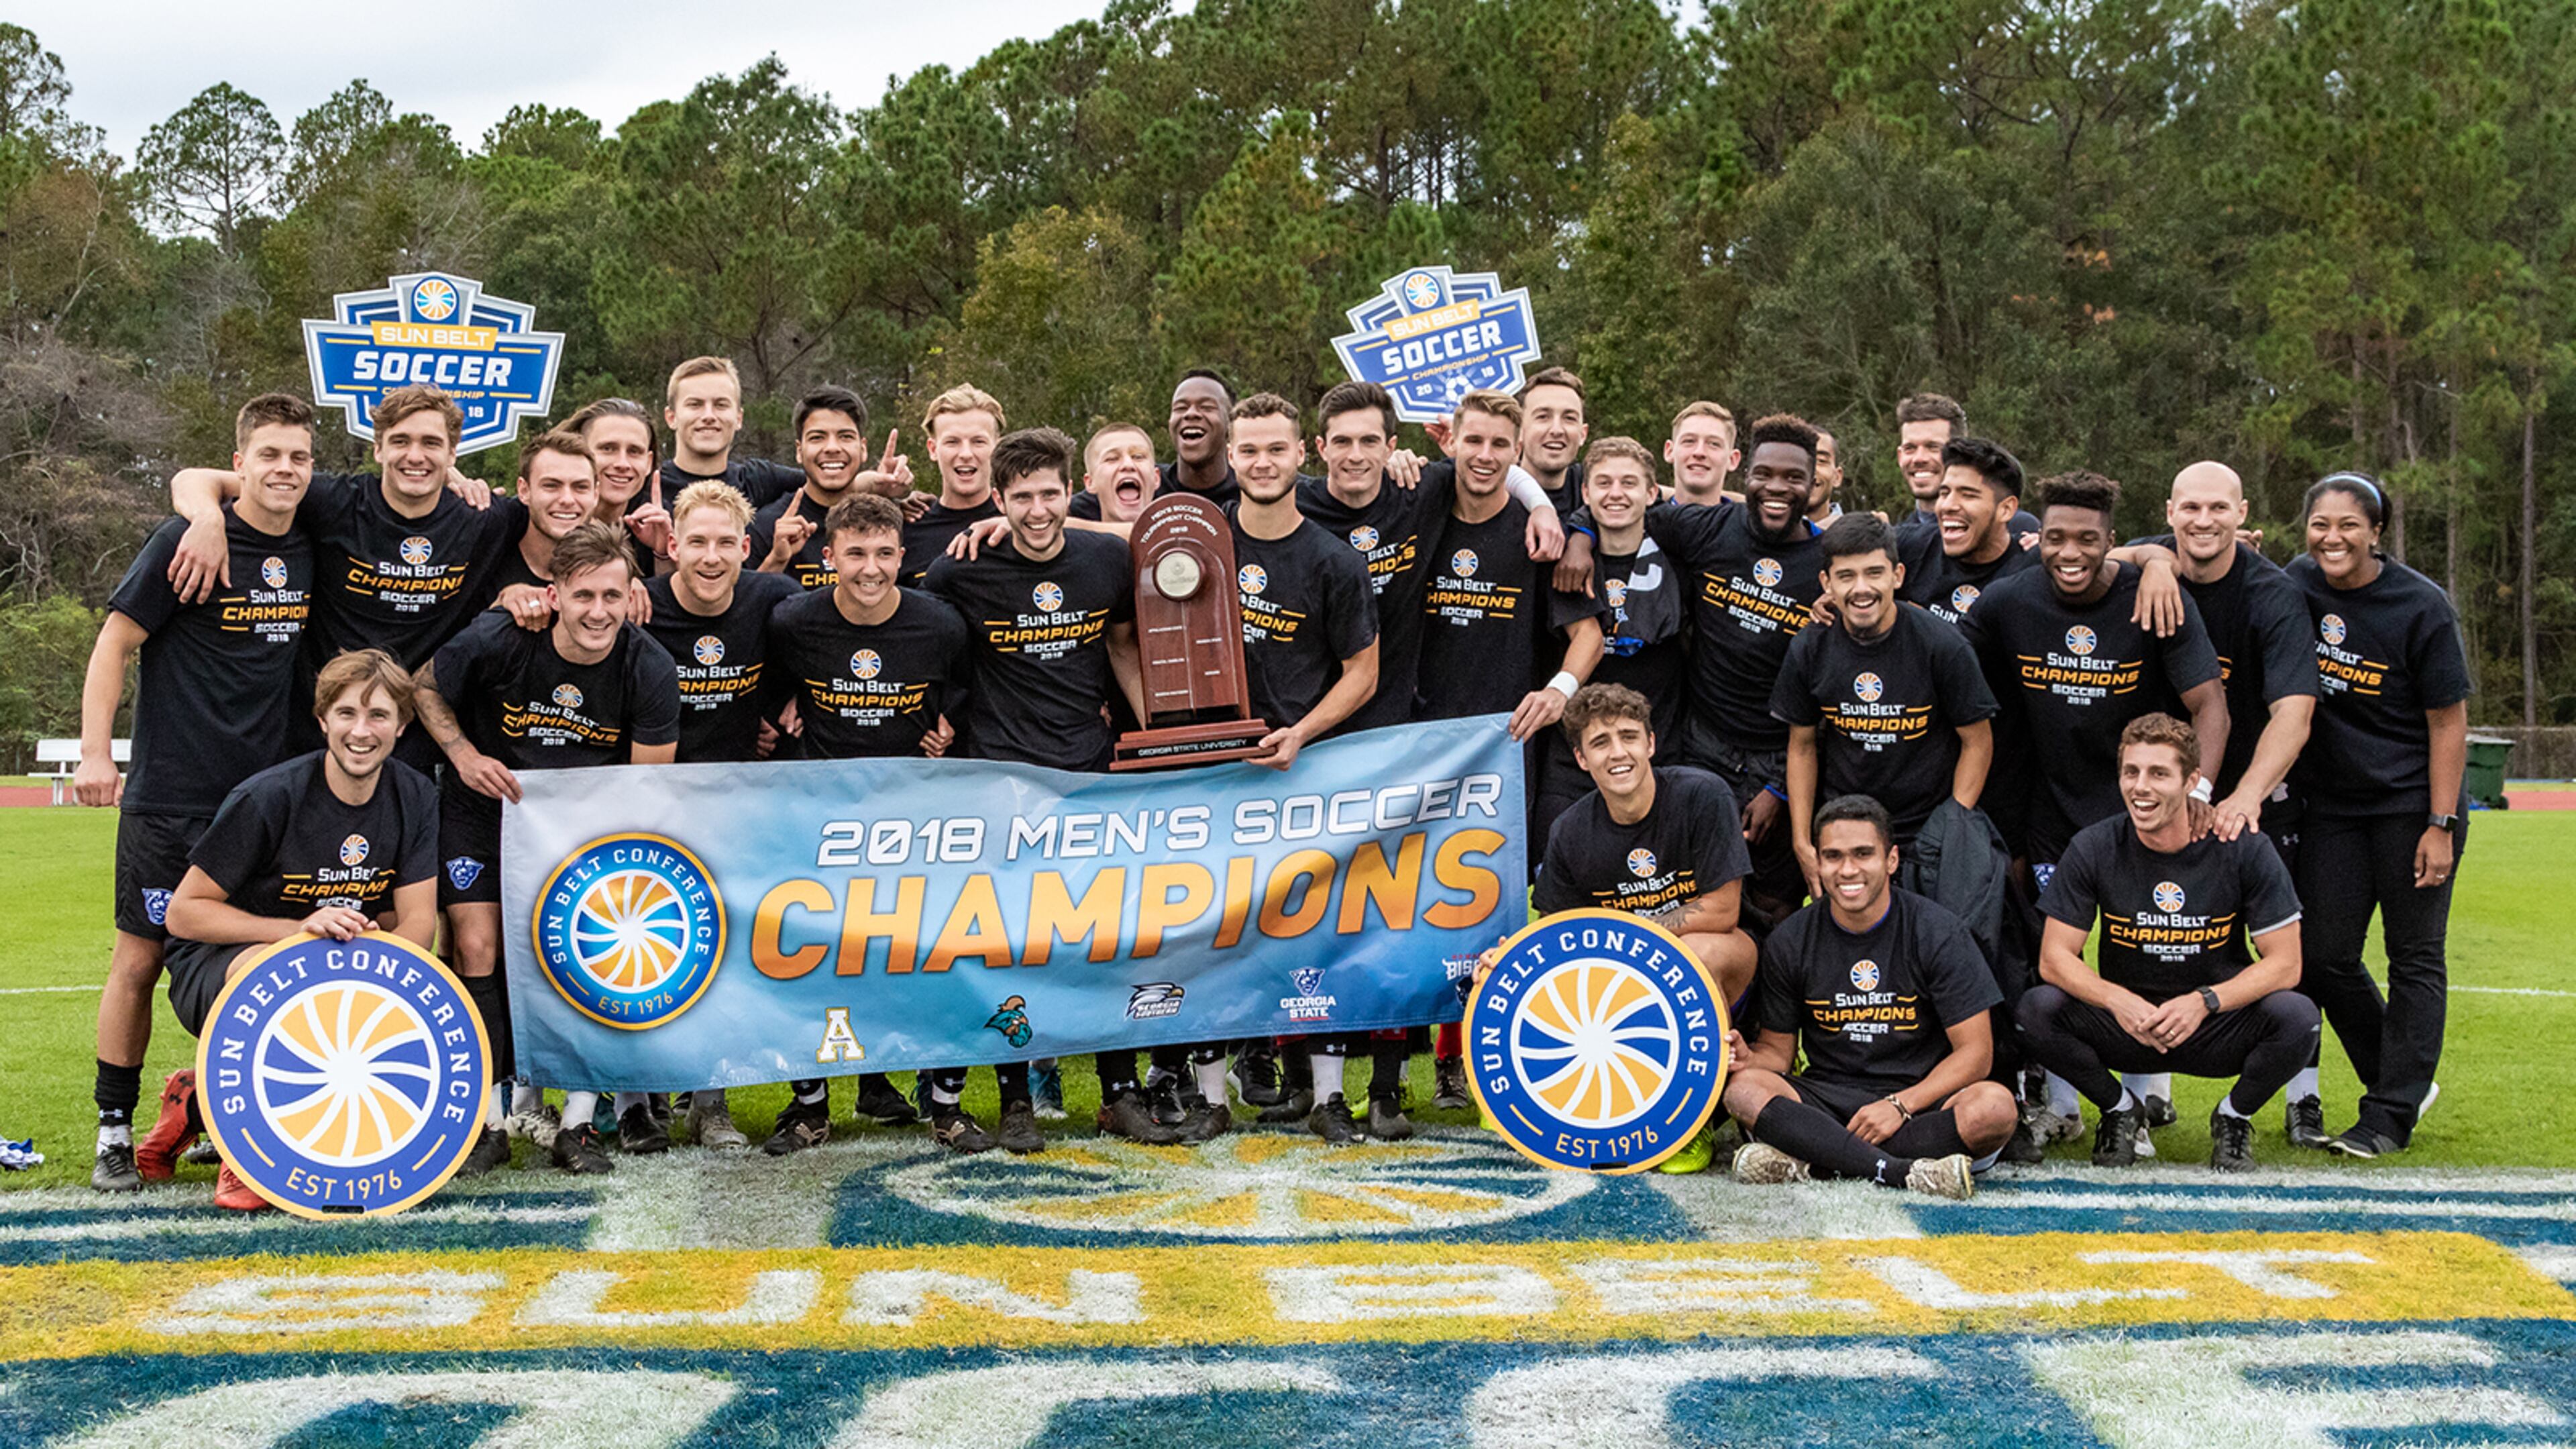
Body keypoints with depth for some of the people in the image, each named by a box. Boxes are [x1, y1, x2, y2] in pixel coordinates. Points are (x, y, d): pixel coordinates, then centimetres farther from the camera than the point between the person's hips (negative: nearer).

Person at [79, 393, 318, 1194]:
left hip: (267, 797, 4)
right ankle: (114, 1131, 10)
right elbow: (114, 643, -6)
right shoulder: (188, 542, -8)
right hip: (171, 798, -4)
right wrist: (95, 753, -13)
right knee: (140, 957, 0)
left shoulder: (313, 551, 7)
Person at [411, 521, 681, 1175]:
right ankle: (487, 1123, 1)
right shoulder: (496, 642, -23)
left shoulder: (649, 669, -19)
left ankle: (578, 1126, 3)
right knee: (477, 948, -12)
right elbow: (426, 686, -2)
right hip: (484, 807, -1)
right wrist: (463, 754, -16)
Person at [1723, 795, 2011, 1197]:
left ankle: (1806, 1161, -32)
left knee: (1994, 1106, -33)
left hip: (1921, 1099, -1)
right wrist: (1749, 1057, -17)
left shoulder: (1937, 932, -4)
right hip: (1825, 1101, 1)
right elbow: (1779, 1050, 8)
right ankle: (1906, 1173, -38)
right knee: (1744, 1088, -28)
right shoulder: (1790, 941, 3)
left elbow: (1975, 1050, -5)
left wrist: (1900, 1104, -18)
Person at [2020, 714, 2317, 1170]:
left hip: (2218, 1029, -1)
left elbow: (2284, 963, -10)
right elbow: (2055, 957, -8)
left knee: (2296, 1017, -30)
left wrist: (2204, 1002, -27)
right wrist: (2117, 1001, -28)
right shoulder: (2094, 848, -8)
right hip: (2127, 1026, 1)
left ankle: (2233, 1117, 2)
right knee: (2037, 1009, -26)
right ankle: (2120, 1110, 3)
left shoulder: (2244, 848, -11)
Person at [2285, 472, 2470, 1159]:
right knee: (2325, 956, 4)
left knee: (2415, 959, 2)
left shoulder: (2421, 606, -13)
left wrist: (2440, 826, -14)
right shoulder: (2297, 585, -1)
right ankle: (2407, 1083, 23)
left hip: (2412, 805, -5)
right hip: (2332, 805, 5)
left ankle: (2392, 1114, 10)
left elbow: (2448, 722, -10)